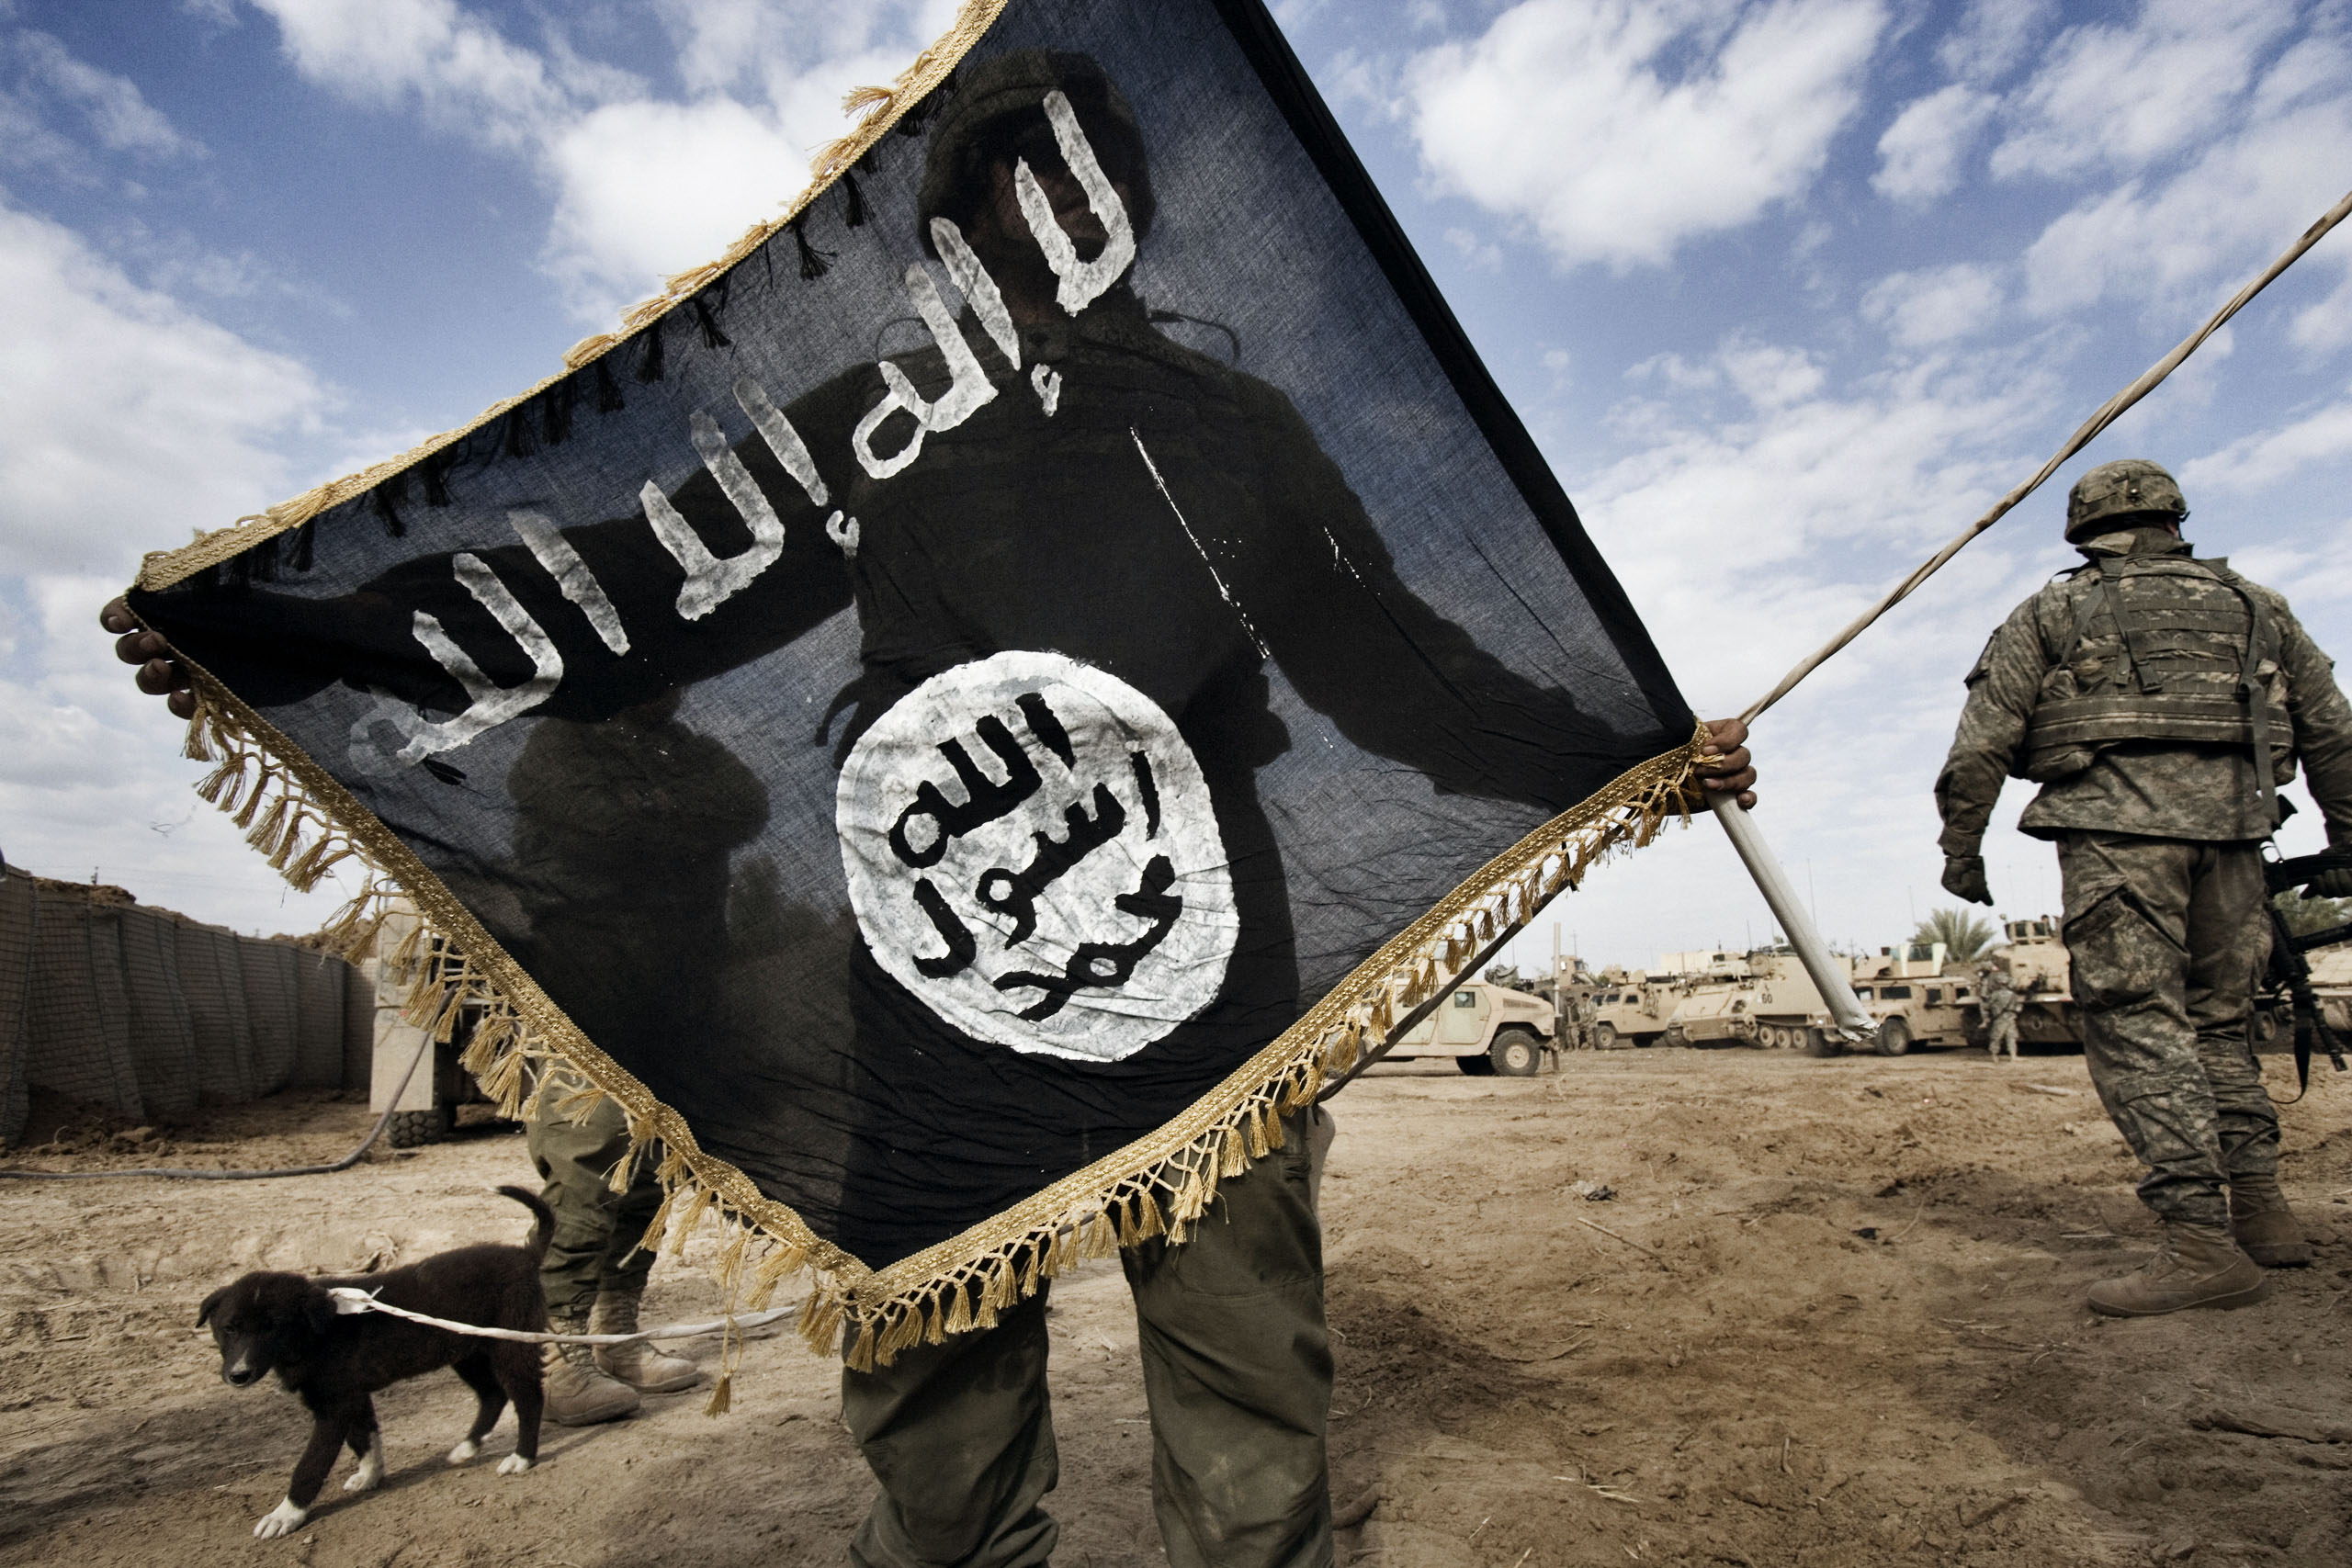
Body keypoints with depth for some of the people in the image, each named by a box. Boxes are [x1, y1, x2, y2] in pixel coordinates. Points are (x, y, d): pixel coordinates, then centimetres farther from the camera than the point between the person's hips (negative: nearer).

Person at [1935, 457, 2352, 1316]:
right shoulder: (2254, 605, 22)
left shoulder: (2050, 614, 12)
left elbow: (1981, 743, 3)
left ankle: (2203, 1242, -14)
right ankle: (2261, 1210, 19)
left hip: (2118, 823, -4)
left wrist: (1960, 848, 8)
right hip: (2230, 825, 5)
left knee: (2138, 1024, -8)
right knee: (2219, 1020, 16)